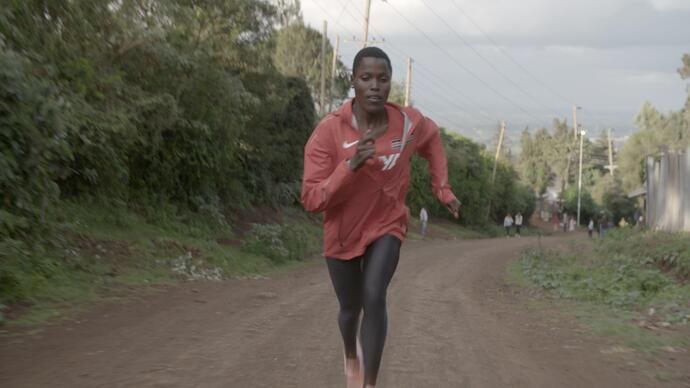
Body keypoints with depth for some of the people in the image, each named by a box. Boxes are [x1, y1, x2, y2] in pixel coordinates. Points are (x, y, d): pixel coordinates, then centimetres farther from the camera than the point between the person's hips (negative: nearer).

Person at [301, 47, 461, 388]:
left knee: (374, 298, -24)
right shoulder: (329, 130, -27)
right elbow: (311, 199, -29)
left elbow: (432, 138, 8)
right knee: (350, 308, 17)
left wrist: (442, 188, 5)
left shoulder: (409, 123, -18)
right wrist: (351, 165, -42)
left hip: (386, 227, 0)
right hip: (342, 233, 0)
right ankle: (351, 356, 52)